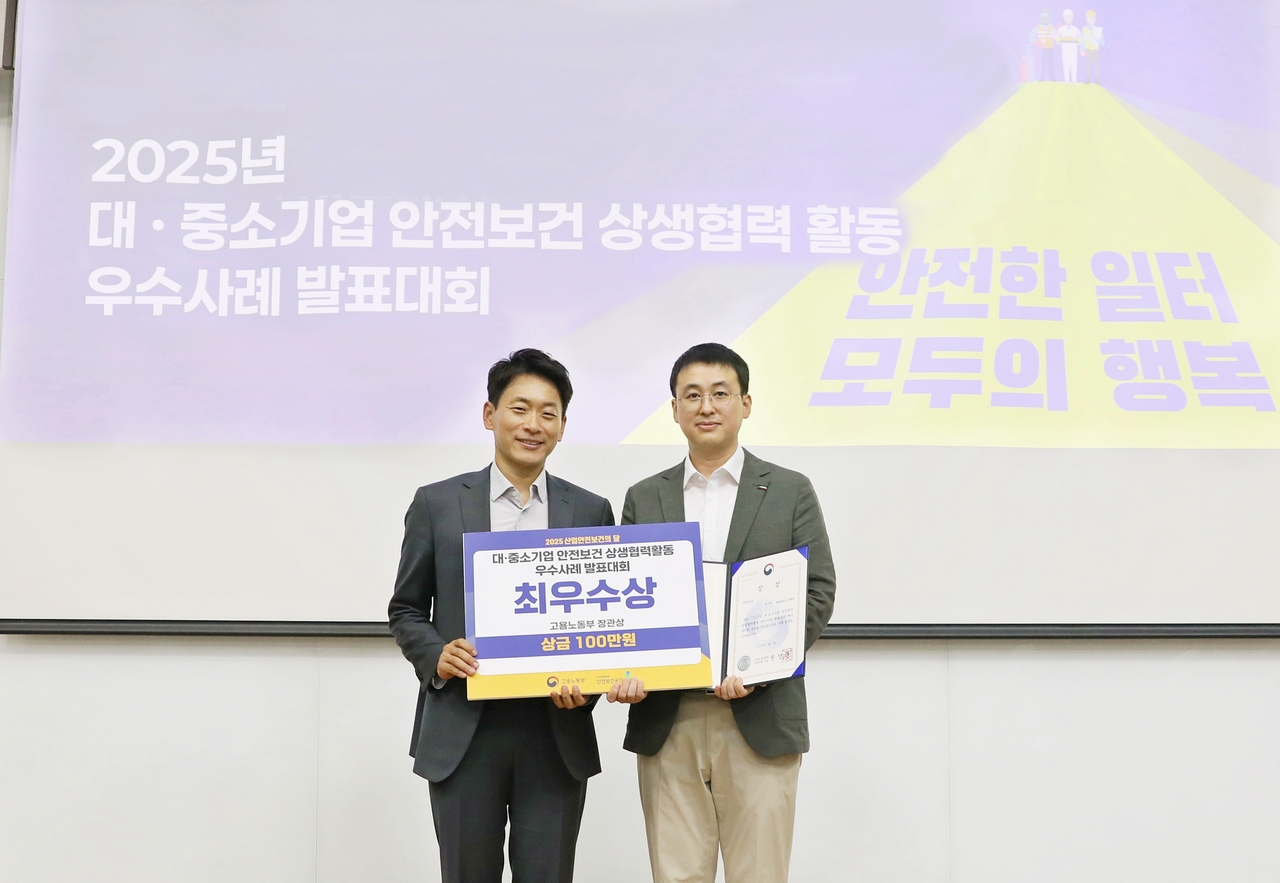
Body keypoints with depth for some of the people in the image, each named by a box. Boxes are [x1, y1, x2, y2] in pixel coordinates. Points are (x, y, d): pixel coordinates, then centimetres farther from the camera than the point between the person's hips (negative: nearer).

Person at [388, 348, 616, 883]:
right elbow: (405, 610, 9)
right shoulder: (438, 504, 4)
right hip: (463, 732, -1)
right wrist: (436, 656, -11)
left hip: (557, 732, 1)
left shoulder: (591, 512, 7)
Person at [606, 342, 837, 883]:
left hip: (760, 718, -2)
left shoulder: (790, 492, 5)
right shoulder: (643, 499, 12)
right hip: (666, 721, 2)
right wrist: (626, 670, -11)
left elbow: (817, 594, -1)